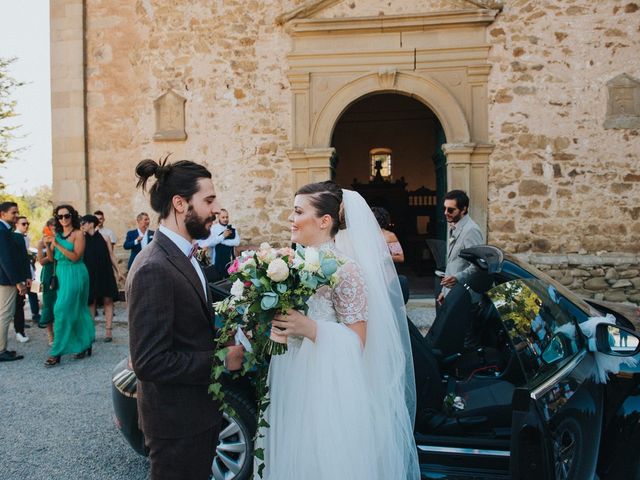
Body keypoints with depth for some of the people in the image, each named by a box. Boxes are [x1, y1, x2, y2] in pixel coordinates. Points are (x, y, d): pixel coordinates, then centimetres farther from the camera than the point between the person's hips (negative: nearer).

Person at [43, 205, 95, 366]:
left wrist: (57, 245, -20)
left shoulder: (78, 234, -7)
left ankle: (57, 352, -3)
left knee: (63, 310, -8)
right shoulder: (57, 234, 11)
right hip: (61, 274, 7)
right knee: (77, 310, 12)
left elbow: (75, 257, -17)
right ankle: (85, 345, 20)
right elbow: (51, 258, 10)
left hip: (75, 274, -7)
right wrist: (48, 245, -7)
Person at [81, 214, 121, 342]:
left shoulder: (103, 237, 2)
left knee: (108, 300, -2)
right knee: (91, 301, 3)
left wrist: (118, 271, 4)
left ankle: (108, 330, 1)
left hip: (105, 273, 0)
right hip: (90, 275, 1)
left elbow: (111, 255, 6)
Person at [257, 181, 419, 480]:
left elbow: (357, 341, -16)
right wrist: (270, 321, -2)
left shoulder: (344, 269, -16)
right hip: (290, 384, 7)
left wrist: (309, 329, -26)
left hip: (326, 390, -6)